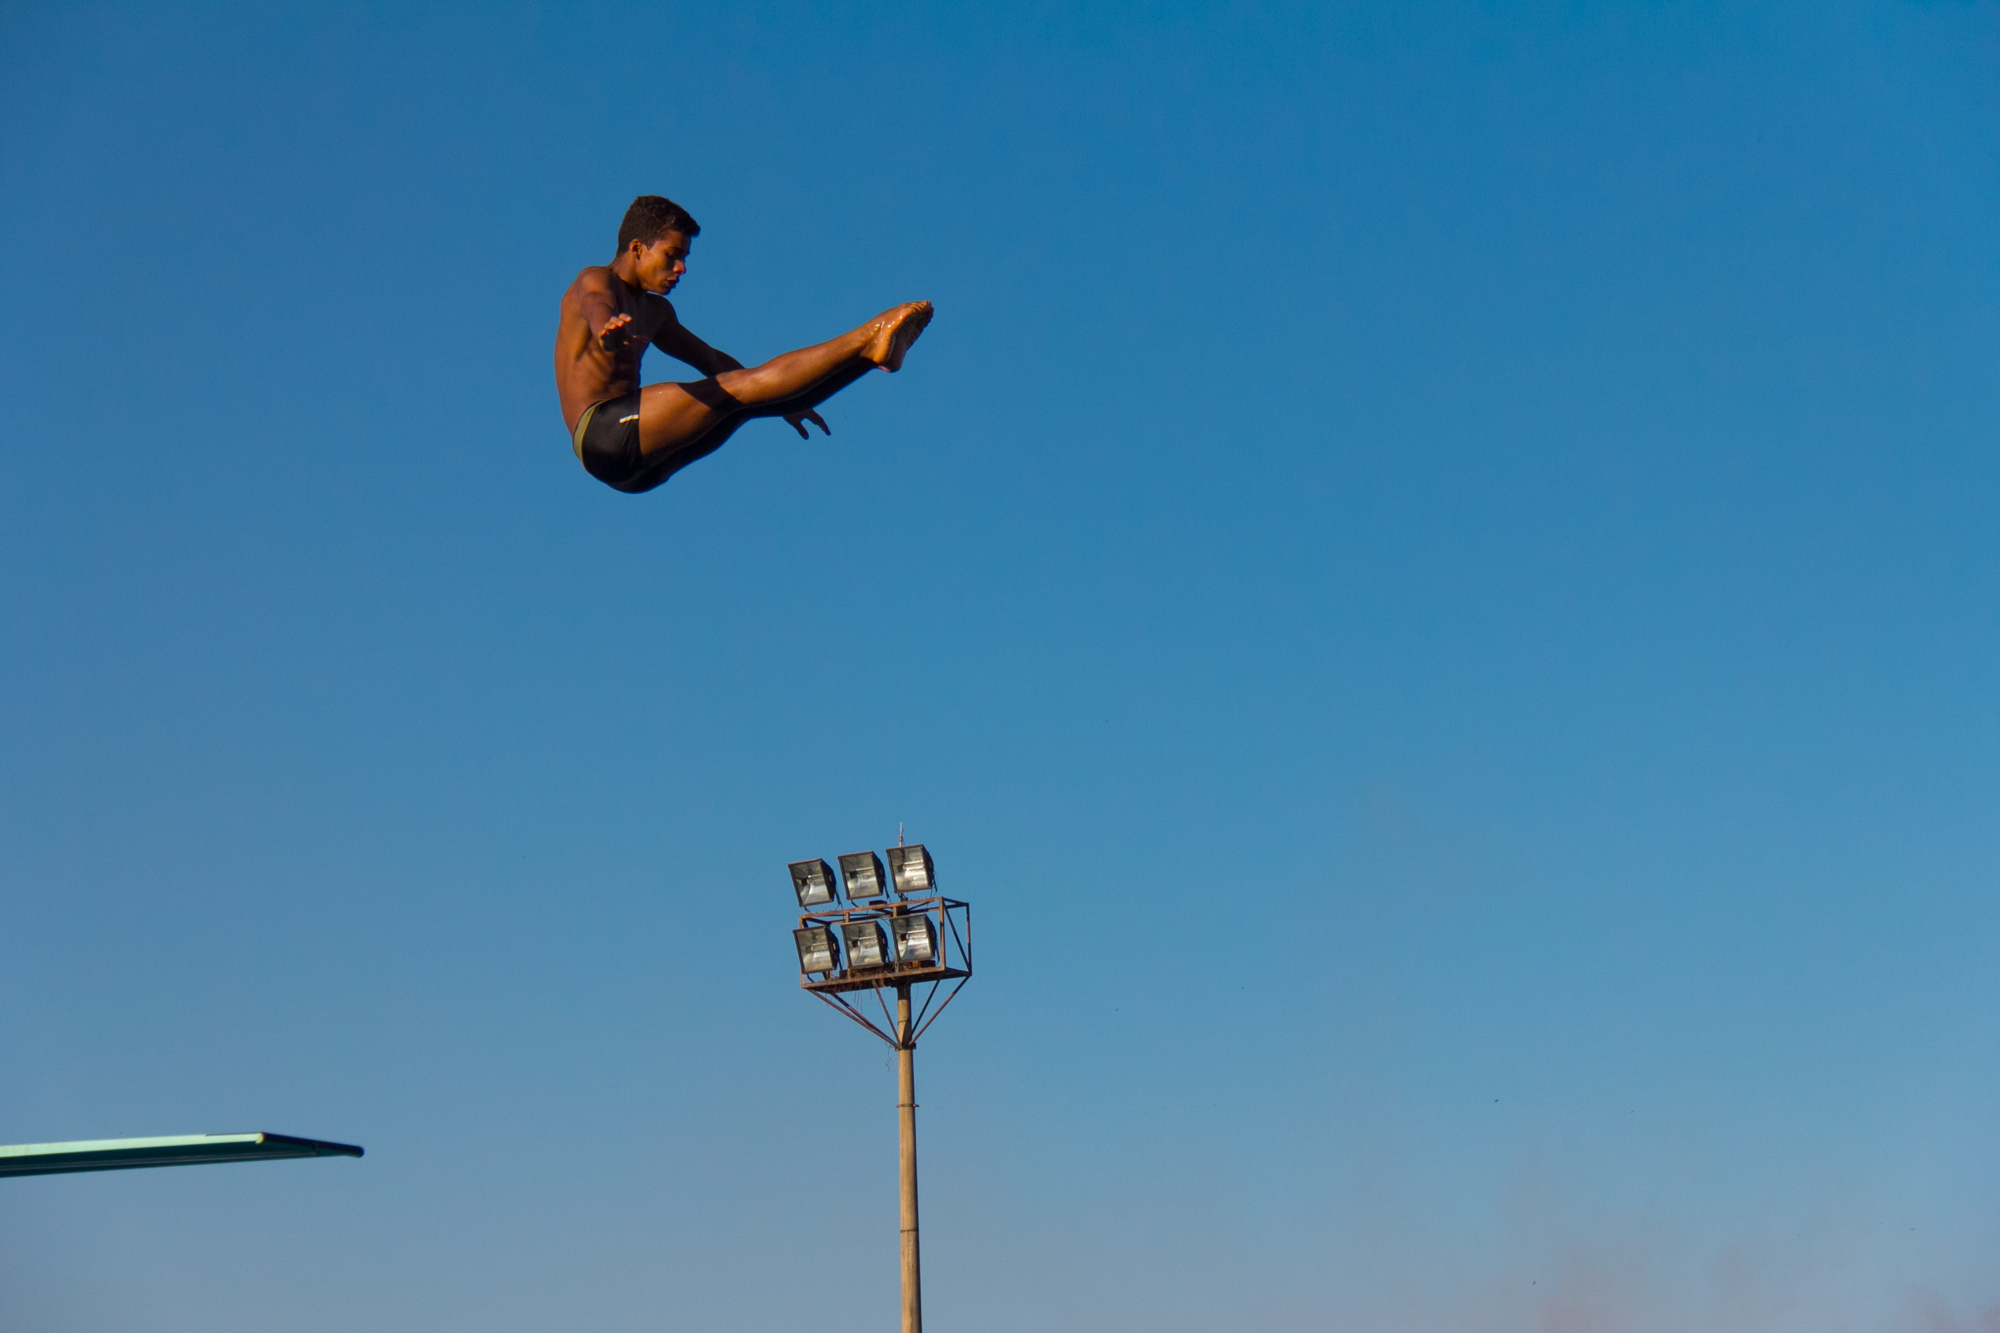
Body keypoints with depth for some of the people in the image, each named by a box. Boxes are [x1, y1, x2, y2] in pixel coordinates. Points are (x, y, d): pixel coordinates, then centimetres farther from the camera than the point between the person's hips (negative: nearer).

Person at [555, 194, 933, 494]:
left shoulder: (653, 310, 27)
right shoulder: (595, 282, -1)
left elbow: (711, 359, 37)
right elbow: (598, 311, -26)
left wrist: (785, 400, 39)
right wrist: (610, 332, -52)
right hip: (602, 434, -9)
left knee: (752, 391, -4)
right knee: (736, 389, -19)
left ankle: (874, 349, -9)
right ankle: (867, 339, -25)